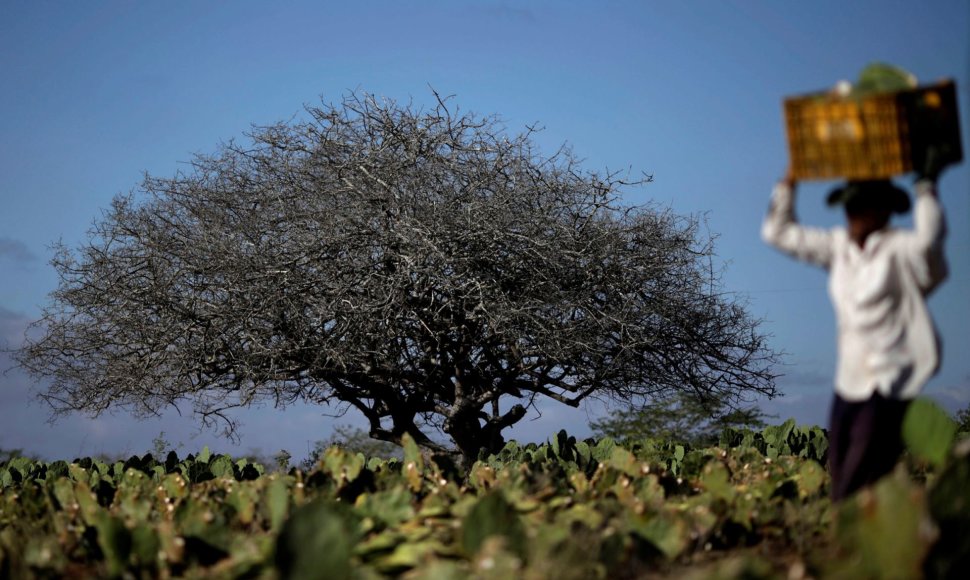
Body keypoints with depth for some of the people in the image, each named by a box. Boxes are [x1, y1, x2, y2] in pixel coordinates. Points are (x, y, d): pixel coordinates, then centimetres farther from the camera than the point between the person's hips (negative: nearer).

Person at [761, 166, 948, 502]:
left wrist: (926, 187, -21)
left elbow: (928, 239, -31)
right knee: (841, 483, 6)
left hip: (888, 387, -7)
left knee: (857, 492, -12)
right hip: (848, 382, 7)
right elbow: (780, 232, 20)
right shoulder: (839, 247, 13)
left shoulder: (898, 249, -7)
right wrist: (789, 181, 13)